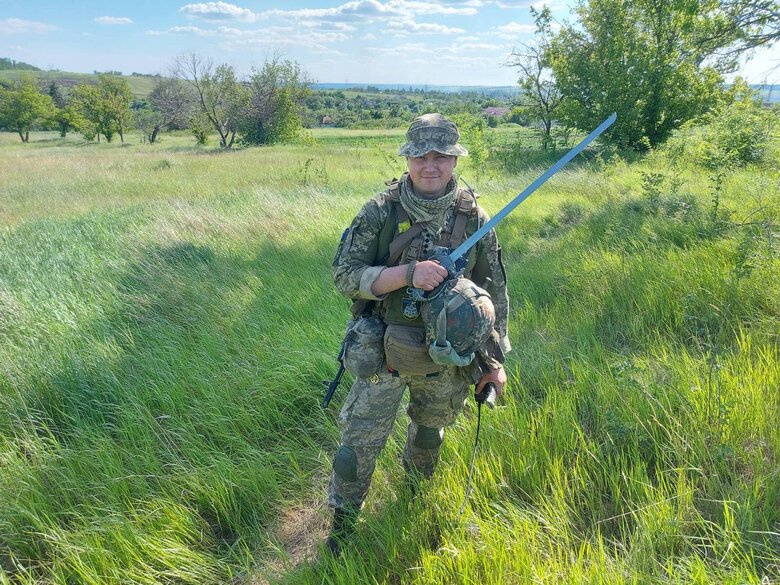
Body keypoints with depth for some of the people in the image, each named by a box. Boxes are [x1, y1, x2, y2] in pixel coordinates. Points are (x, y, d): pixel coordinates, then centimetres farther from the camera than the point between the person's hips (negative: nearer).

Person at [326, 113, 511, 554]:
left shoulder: (474, 218, -6)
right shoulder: (381, 212, -12)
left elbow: (495, 291, 2)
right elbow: (345, 276, -16)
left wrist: (494, 359, 3)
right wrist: (408, 273, -30)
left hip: (446, 359, 3)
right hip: (384, 353, -2)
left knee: (430, 434, 24)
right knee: (360, 446, 7)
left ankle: (417, 497, 54)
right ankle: (342, 527, 32)